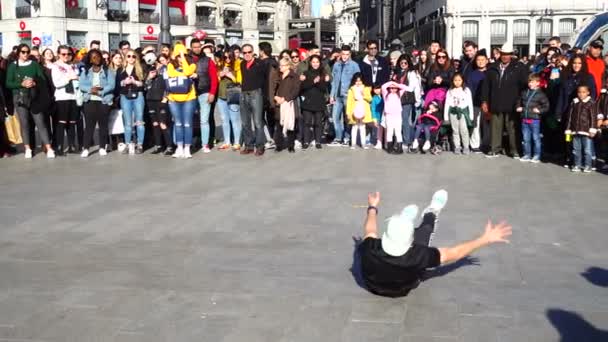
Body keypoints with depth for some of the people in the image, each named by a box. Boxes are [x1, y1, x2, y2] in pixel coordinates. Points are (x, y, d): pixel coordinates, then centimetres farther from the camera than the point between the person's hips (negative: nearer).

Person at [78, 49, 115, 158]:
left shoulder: (108, 71, 5)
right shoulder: (86, 71, 11)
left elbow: (111, 85, -7)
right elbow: (81, 85, 0)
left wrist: (100, 91, -18)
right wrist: (91, 89, -18)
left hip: (104, 100, -1)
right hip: (90, 100, 1)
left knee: (103, 124, 2)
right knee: (89, 124, -3)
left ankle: (102, 147, 10)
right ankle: (85, 148, -3)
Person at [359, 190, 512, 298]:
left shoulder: (371, 250, -39)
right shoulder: (416, 257, -44)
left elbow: (370, 232, -13)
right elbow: (452, 254, -28)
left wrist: (372, 208, 7)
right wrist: (486, 239, -18)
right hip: (403, 290, -1)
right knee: (425, 227, 14)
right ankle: (431, 213, 49)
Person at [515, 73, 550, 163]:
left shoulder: (540, 94, -5)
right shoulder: (524, 92, 10)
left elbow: (546, 106, -5)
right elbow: (519, 101, 27)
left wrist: (539, 110, -17)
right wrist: (518, 107, 10)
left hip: (534, 119, -5)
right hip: (524, 119, 5)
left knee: (536, 138, 1)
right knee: (526, 138, 11)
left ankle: (537, 156, 8)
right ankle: (527, 155, 20)